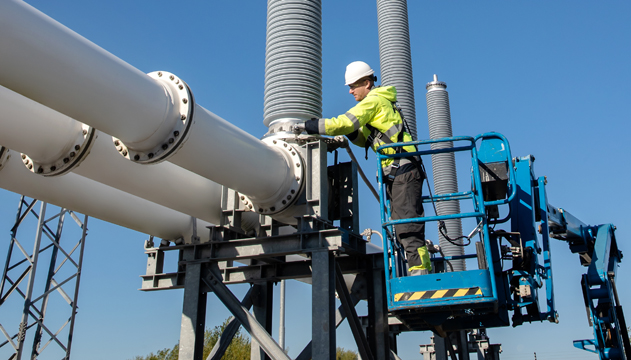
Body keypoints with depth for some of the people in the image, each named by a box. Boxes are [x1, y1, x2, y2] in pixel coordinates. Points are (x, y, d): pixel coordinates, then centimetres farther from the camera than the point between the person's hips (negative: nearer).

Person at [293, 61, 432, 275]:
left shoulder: (374, 100, -5)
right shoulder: (381, 101, 24)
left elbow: (344, 123, -15)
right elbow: (370, 140, 26)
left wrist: (308, 126, -11)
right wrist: (351, 134, 9)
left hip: (403, 170, -10)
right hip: (398, 173, 10)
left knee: (408, 226, -14)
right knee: (403, 227, 8)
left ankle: (419, 270, -15)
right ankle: (424, 272, 10)